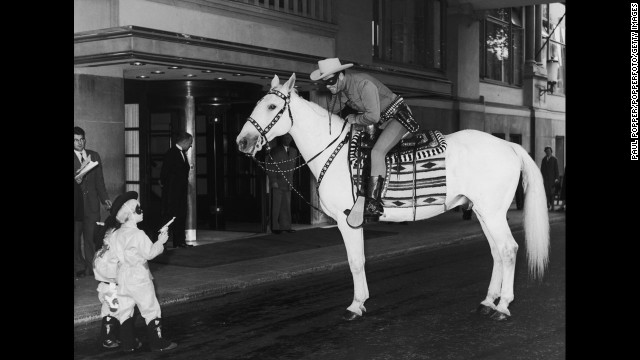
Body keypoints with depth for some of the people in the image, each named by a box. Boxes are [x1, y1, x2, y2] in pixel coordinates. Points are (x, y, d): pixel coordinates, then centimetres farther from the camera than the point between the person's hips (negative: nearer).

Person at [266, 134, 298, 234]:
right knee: (276, 205, -2)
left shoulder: (294, 151, 14)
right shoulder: (275, 151, -2)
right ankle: (275, 227, 2)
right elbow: (270, 167, -5)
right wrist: (273, 181, -12)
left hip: (287, 184, 5)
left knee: (287, 205, 5)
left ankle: (285, 226, 11)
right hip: (277, 184, -5)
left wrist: (290, 181, 13)